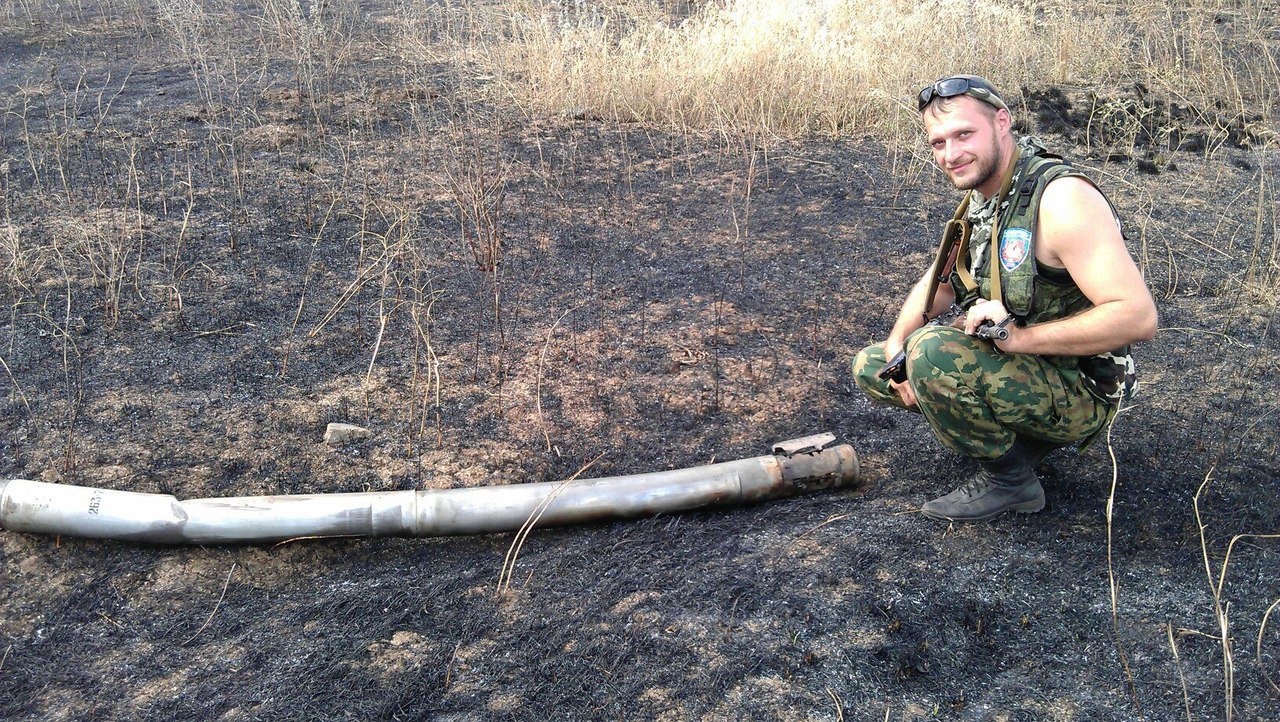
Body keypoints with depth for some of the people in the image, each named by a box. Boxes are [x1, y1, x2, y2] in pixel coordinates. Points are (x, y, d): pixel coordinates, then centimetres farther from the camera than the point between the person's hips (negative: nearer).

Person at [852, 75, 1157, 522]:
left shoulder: (1062, 197, -24)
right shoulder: (981, 196, 5)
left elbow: (1137, 316, -30)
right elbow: (940, 281, 16)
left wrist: (1020, 336, -31)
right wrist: (896, 348, -2)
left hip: (1076, 393, -9)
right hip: (1014, 367, 9)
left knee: (933, 350, -32)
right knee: (870, 368, 10)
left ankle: (1009, 478, -9)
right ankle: (1022, 437, 12)